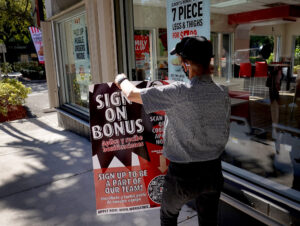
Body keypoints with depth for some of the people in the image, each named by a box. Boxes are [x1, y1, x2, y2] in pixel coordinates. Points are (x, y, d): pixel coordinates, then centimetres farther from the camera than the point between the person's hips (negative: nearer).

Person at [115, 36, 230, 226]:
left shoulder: (178, 92, -24)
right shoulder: (223, 93, -6)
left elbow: (132, 94, -16)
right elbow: (225, 133, 6)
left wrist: (122, 79, 5)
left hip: (183, 174, -4)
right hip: (214, 171, 5)